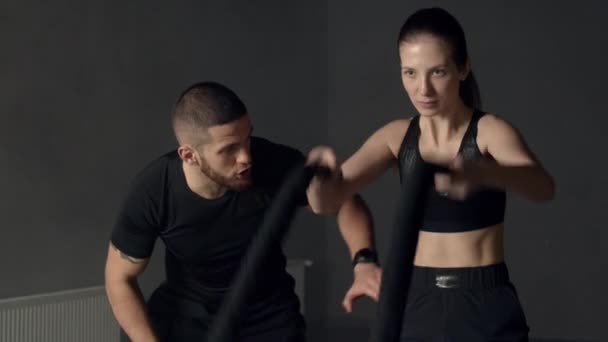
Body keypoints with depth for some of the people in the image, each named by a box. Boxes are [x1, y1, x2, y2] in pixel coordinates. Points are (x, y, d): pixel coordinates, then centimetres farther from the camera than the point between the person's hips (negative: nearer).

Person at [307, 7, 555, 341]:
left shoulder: (490, 131, -11)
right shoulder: (398, 136, 1)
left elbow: (543, 186, -32)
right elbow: (326, 201, -9)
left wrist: (480, 173, -53)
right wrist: (321, 171, -33)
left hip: (485, 306, -3)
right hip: (418, 304, 4)